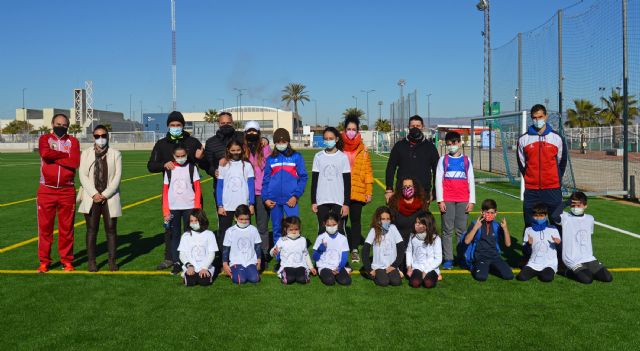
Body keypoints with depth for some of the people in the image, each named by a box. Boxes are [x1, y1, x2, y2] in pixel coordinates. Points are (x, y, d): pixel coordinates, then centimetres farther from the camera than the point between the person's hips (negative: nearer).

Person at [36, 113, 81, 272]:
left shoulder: (73, 141, 7)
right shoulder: (45, 139, 6)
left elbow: (75, 162, -11)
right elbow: (45, 153, -18)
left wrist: (54, 157, -9)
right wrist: (66, 155, -9)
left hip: (67, 191, 0)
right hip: (46, 190, 0)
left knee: (67, 227, 6)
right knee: (45, 226, 3)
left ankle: (67, 260, 16)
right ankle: (44, 261, 12)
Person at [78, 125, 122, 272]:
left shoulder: (115, 154, 6)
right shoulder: (86, 154, 9)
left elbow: (117, 177, -1)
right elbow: (83, 175, 1)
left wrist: (105, 195, -9)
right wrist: (94, 194, -11)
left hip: (110, 198, 0)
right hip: (91, 198, 0)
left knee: (111, 229, 1)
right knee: (92, 229, 2)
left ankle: (112, 261, 8)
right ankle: (91, 261, 8)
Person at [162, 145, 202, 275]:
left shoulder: (191, 167, 3)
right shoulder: (169, 169, 6)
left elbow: (197, 189, 0)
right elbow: (165, 191, 5)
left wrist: (197, 208, -7)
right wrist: (166, 211, -2)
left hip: (189, 206, -1)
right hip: (173, 207, 2)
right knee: (175, 235, 5)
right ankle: (176, 263, 11)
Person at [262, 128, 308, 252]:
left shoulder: (296, 157, 5)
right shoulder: (270, 159, 11)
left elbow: (303, 177, 1)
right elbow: (266, 180, 11)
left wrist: (296, 195, -8)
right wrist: (265, 198, -1)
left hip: (290, 199, -2)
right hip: (274, 200, 3)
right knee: (276, 229, 8)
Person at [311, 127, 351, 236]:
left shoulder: (343, 157, 0)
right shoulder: (318, 156, 5)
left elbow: (347, 182, 0)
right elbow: (314, 180, 7)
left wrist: (346, 203, -6)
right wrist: (313, 201, 2)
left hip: (339, 200, -1)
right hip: (322, 201, 2)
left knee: (339, 230, 1)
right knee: (322, 230, 5)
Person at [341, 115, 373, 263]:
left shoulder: (363, 150, 4)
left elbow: (368, 171, 5)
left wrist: (369, 191, 1)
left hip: (358, 191, 1)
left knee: (356, 220, 6)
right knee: (341, 220, 6)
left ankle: (354, 250, 14)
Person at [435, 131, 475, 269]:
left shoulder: (466, 160, 8)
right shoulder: (443, 160, 6)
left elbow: (471, 181, 8)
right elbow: (438, 180, 2)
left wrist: (471, 201, 2)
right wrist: (440, 200, -5)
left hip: (463, 200, 1)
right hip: (447, 200, -1)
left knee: (462, 230, 3)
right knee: (447, 230, 0)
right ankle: (448, 259, 3)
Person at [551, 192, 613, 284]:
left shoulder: (590, 219, 10)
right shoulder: (566, 217, -7)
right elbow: (555, 216, -30)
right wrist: (565, 203, -19)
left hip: (588, 258, 5)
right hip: (573, 260, -5)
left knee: (608, 278, -7)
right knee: (587, 279, -23)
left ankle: (588, 272, 17)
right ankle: (570, 272, 6)